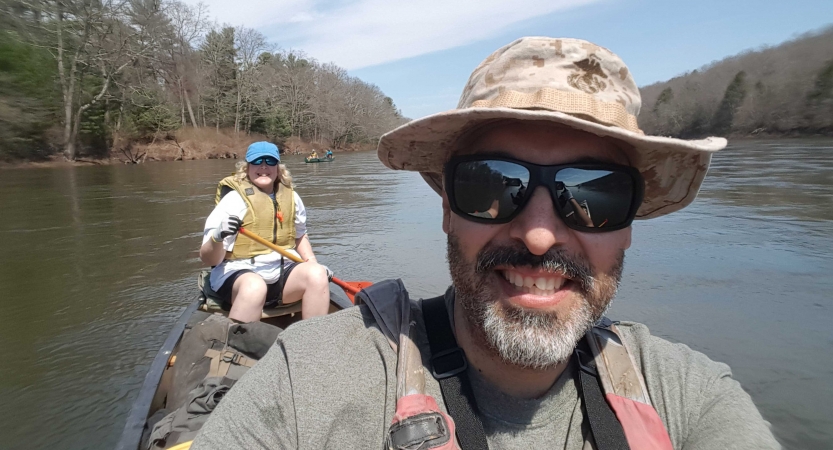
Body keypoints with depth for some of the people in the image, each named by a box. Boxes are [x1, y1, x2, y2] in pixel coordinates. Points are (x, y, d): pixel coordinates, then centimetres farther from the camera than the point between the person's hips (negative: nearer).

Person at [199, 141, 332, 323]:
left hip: (282, 272, 5)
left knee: (317, 274, -23)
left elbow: (299, 235, 23)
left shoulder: (290, 197, 6)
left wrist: (313, 263, 8)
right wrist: (217, 237, -33)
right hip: (239, 272, -4)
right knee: (254, 287, -38)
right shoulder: (234, 199, -9)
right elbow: (208, 259, -12)